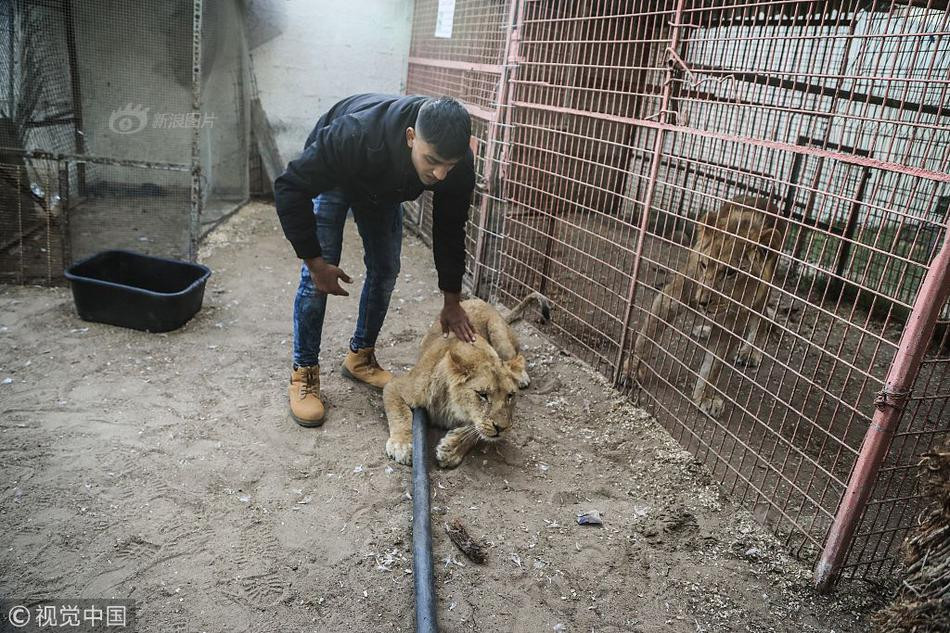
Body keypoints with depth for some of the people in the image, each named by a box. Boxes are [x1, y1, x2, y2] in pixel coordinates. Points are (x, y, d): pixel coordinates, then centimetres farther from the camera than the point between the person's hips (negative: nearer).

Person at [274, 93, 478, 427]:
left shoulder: (458, 165, -32)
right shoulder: (355, 136, -47)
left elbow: (450, 229, -15)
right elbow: (290, 189, -35)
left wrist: (452, 301, -8)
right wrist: (315, 261, -32)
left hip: (384, 188, 4)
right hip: (332, 176, -4)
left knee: (386, 271, 1)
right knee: (317, 276, -12)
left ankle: (360, 356, 21)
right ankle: (304, 373, 1)